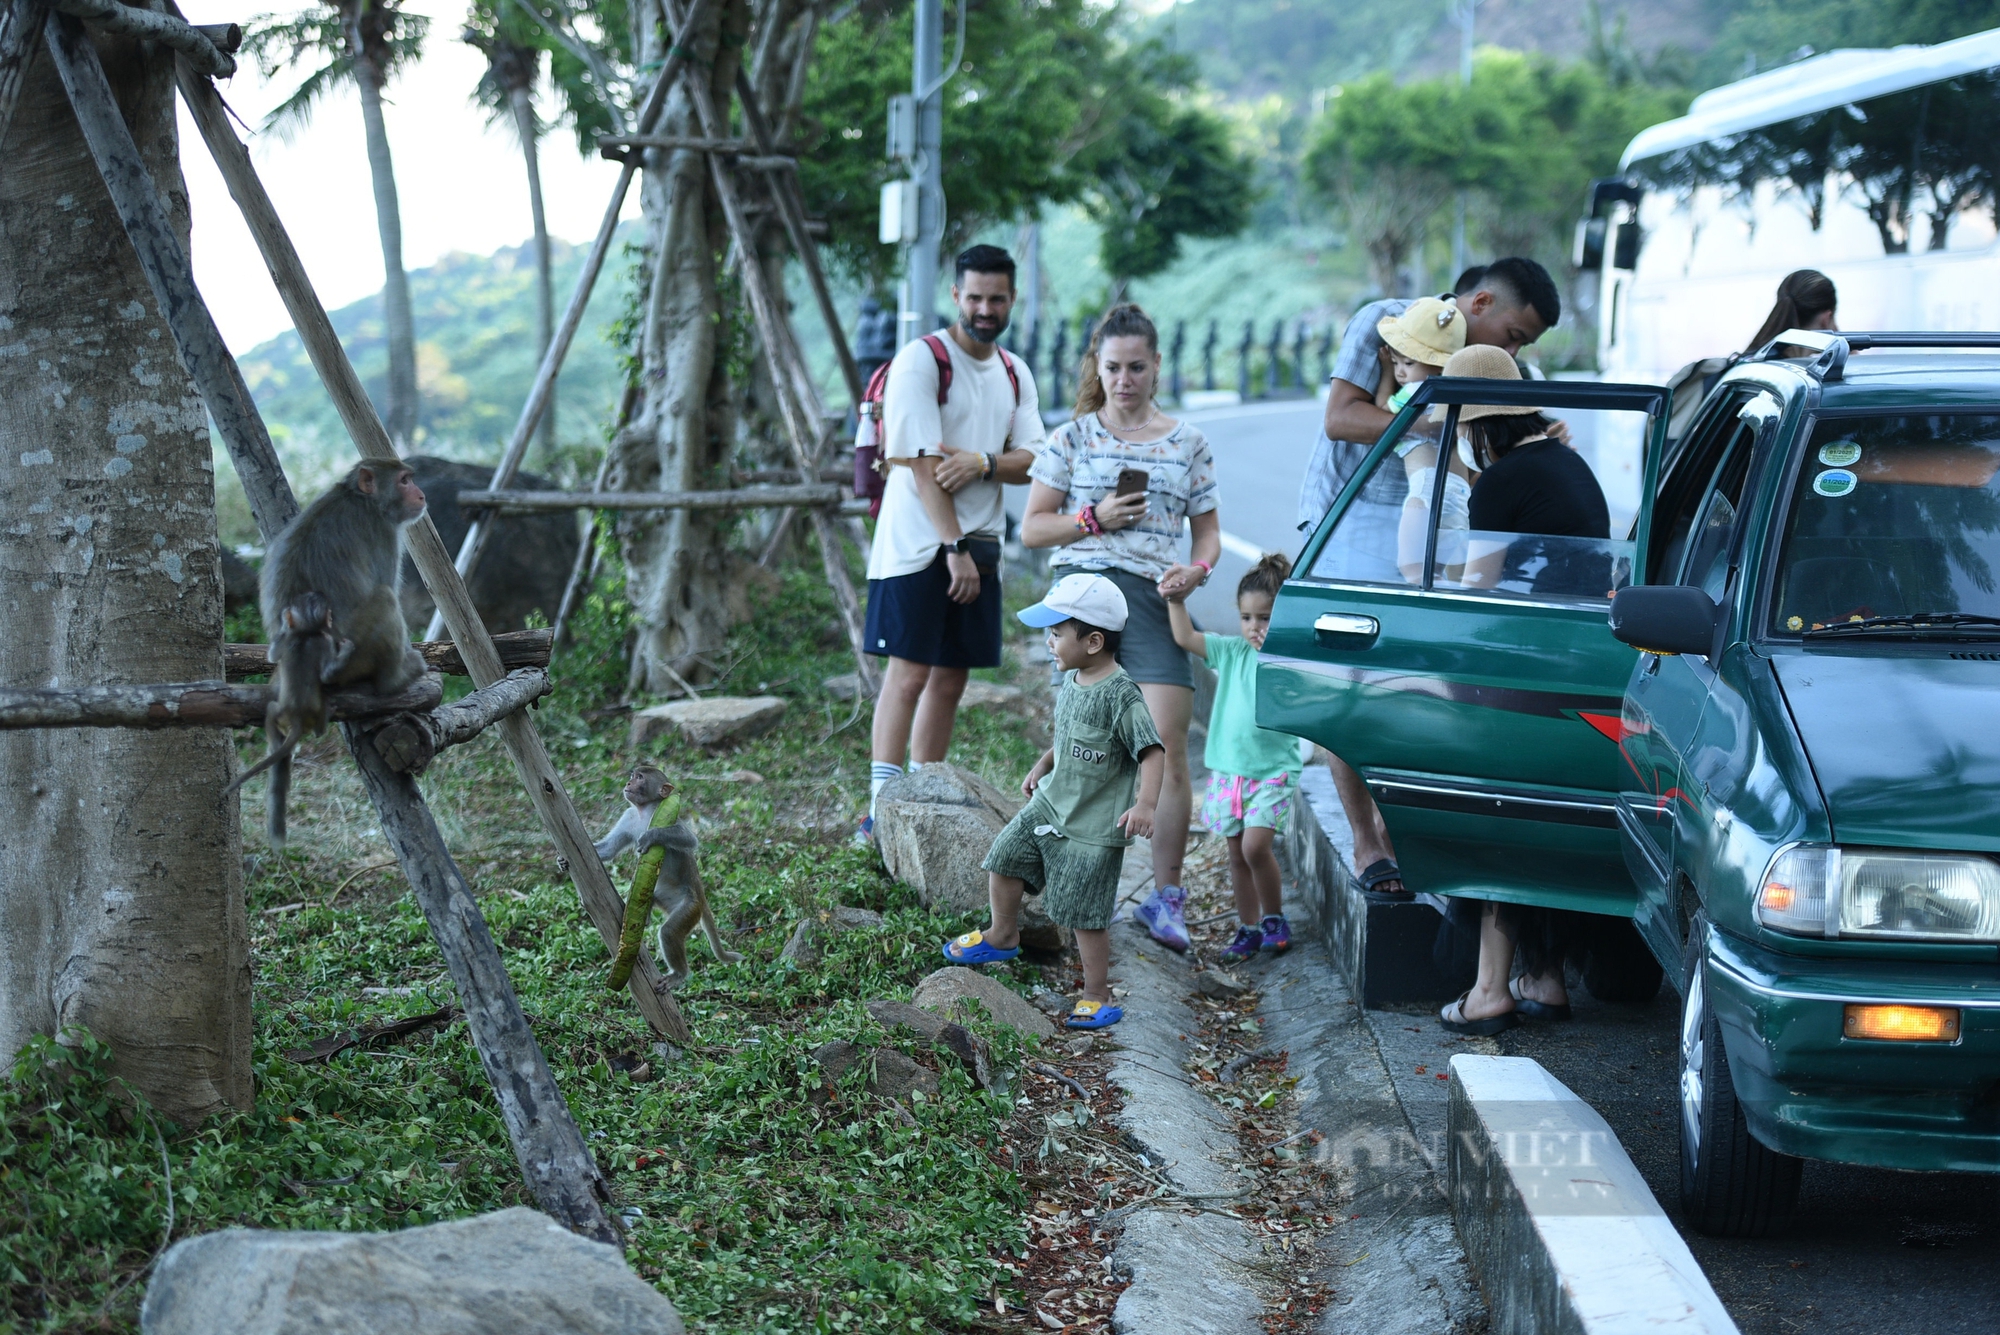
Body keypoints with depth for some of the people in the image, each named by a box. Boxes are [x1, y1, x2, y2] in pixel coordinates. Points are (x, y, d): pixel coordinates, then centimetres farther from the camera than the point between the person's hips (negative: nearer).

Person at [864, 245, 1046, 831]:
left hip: (979, 545, 6)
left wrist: (984, 463, -17)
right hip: (917, 545, -6)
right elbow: (923, 463, -14)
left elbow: (1034, 460, 4)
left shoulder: (1016, 373, 13)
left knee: (949, 679, 8)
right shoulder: (921, 360, -8)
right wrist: (954, 548, -19)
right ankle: (882, 807, -10)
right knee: (909, 673, -10)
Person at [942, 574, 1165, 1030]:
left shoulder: (1121, 696, -23)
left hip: (1093, 827, -8)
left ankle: (1097, 997, 11)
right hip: (1050, 804, 8)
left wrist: (1145, 803, -36)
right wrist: (1042, 766, 20)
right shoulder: (1072, 681, 3)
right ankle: (1002, 936, 38)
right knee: (1004, 856, 14)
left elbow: (1153, 751, -26)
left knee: (1086, 914, -3)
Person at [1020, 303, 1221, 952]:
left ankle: (1166, 898, -3)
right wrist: (1094, 519, -6)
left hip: (1155, 600, 0)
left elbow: (1208, 529, 17)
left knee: (1169, 750, -10)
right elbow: (1032, 528, 10)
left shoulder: (1188, 442, 13)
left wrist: (1197, 570, -5)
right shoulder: (1073, 438, 10)